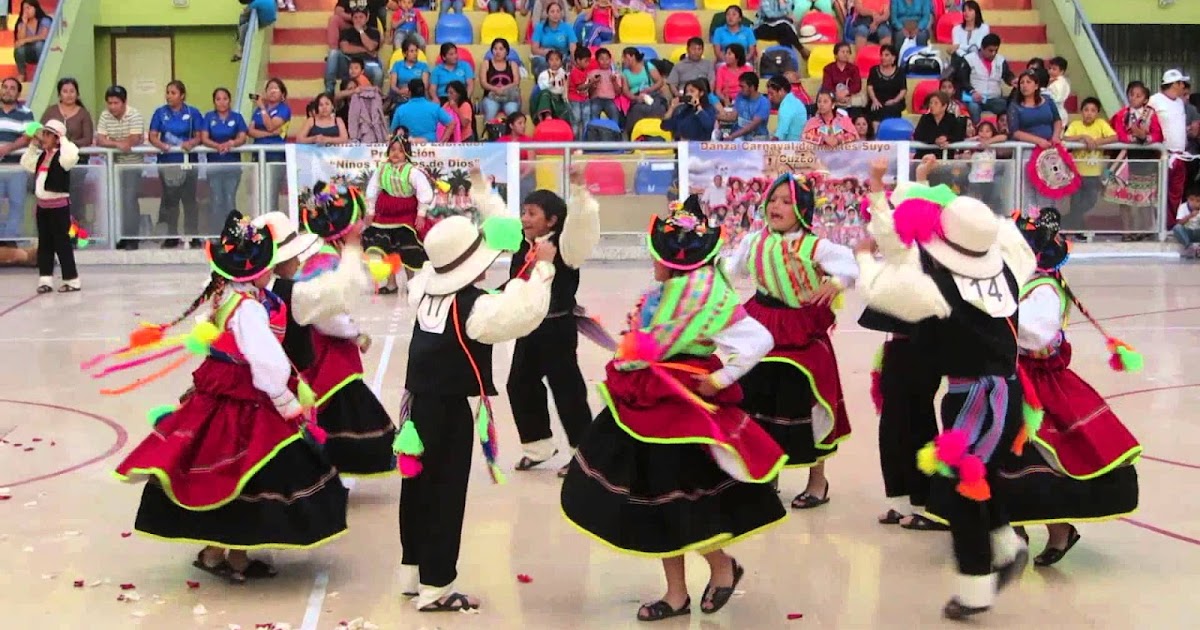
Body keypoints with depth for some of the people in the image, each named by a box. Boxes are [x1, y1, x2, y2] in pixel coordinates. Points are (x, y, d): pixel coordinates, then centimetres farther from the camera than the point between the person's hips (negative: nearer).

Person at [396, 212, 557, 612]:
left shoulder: (426, 287, 1)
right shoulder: (473, 307, -20)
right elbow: (523, 314, -33)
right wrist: (542, 267, -22)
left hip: (418, 401, 8)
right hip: (450, 410, -8)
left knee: (418, 486, 17)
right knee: (446, 495, 0)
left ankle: (413, 573, 30)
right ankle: (435, 587, 5)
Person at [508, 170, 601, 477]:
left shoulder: (563, 244, -15)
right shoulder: (521, 244, 6)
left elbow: (581, 222, -32)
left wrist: (579, 190, -42)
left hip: (557, 328, -8)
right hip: (528, 327, 8)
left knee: (567, 388, -2)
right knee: (520, 385, 14)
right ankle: (538, 444, 29)